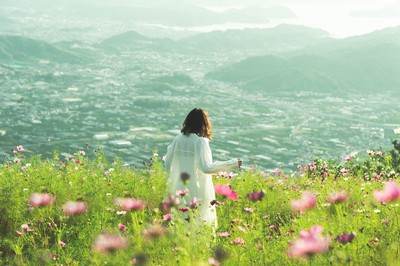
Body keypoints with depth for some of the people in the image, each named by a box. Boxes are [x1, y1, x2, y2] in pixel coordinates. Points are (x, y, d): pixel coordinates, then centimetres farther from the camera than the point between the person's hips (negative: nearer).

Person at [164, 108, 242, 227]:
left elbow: (168, 166, 7)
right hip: (197, 194, -5)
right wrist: (232, 163, -13)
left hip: (178, 191, 5)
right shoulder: (200, 141, -12)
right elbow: (206, 168, -19)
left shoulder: (178, 140, 4)